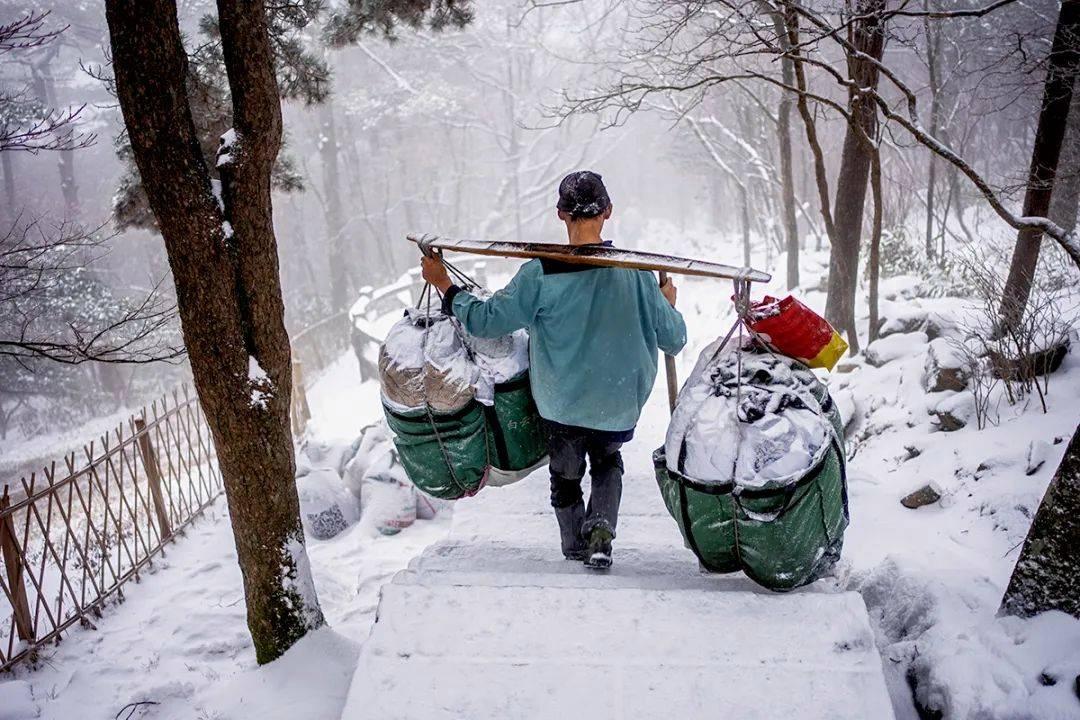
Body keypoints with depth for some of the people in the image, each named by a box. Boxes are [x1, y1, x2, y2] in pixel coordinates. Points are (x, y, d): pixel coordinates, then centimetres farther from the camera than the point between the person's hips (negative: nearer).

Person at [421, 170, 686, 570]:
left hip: (562, 404, -1)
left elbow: (486, 320, -13)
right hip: (619, 406, 2)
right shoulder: (634, 270, -12)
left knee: (566, 474, 25)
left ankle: (576, 546, 35)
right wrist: (668, 303, 15)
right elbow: (673, 340, -6)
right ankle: (601, 528, 7)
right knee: (608, 461, 29)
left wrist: (444, 284, 1)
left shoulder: (541, 273, -18)